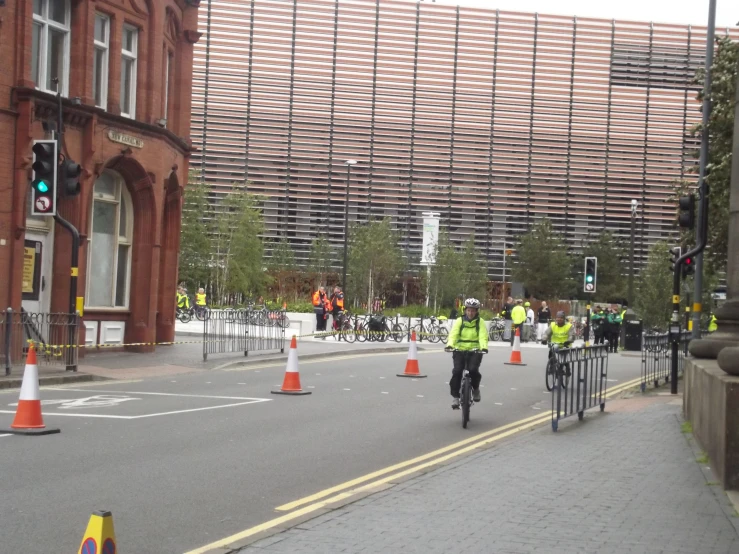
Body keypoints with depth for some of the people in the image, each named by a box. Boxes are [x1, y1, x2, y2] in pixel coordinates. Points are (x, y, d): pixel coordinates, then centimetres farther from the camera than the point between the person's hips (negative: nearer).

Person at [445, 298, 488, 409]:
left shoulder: (480, 322, 1)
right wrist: (450, 345, -31)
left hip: (475, 351, -1)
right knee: (457, 371, -16)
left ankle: (476, 388, 7)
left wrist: (484, 347, -32)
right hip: (460, 350, 1)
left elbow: (483, 336, -12)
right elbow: (453, 334, -12)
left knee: (473, 370, -24)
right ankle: (455, 396, -3)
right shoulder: (459, 321, 1)